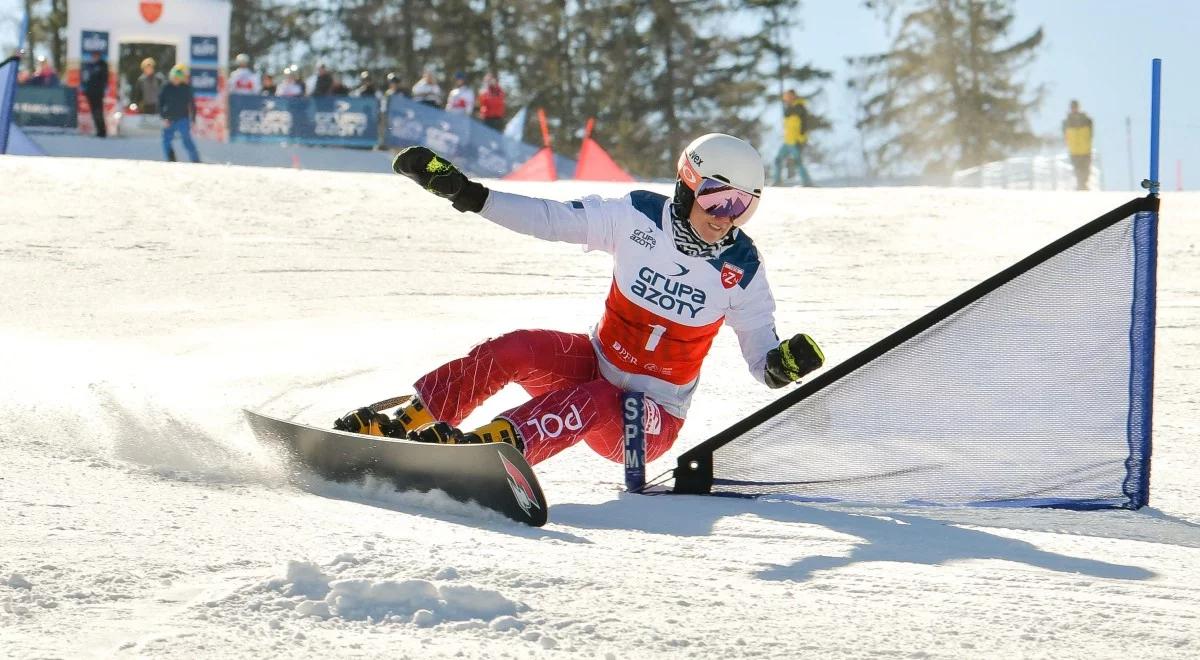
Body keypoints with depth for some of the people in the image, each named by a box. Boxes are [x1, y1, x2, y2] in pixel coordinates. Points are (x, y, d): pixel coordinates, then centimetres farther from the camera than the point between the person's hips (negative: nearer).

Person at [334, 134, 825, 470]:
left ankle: (479, 448, -54)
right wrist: (462, 192, -11)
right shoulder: (639, 217, -9)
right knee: (510, 351, -25)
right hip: (595, 366, 3)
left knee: (592, 403, -36)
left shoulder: (742, 269, -10)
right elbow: (548, 219, -4)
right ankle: (400, 427, -21)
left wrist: (786, 363, -27)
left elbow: (762, 361, -3)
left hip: (650, 420, -3)